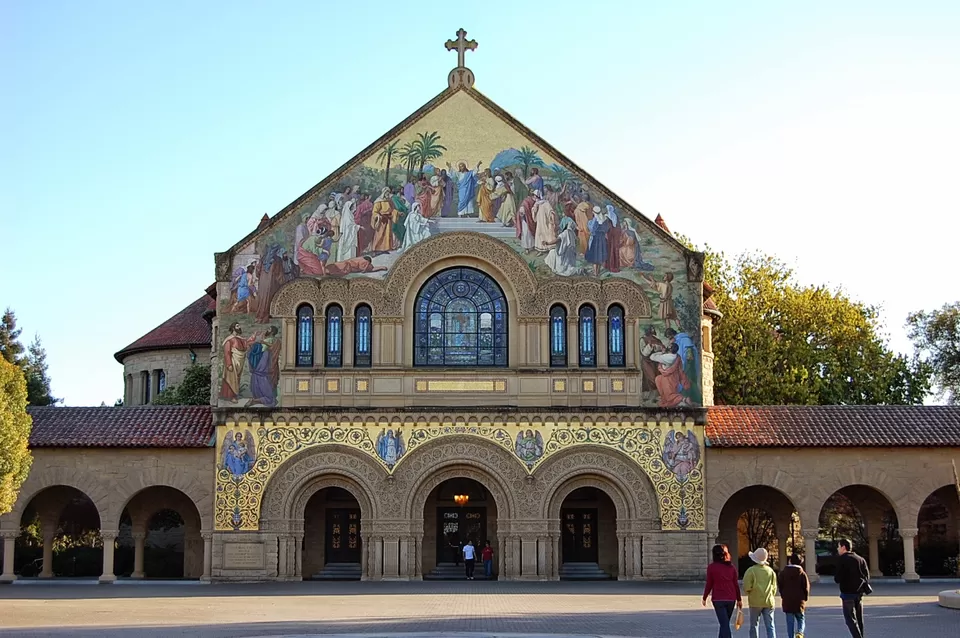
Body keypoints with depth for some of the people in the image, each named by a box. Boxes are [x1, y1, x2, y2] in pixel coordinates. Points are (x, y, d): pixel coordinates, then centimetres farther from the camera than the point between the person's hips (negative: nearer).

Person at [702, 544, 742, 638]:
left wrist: (704, 598, 7)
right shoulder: (731, 566, 3)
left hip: (718, 599, -4)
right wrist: (739, 599, 11)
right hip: (731, 599, 4)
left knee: (724, 624, -5)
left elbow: (709, 584, -5)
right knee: (725, 623, 19)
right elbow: (736, 584, 3)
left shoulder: (711, 567, -7)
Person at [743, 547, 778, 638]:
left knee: (754, 625, 10)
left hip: (755, 602, -3)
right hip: (769, 602, 3)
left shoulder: (751, 571, -9)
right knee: (770, 626, 3)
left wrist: (749, 593, 9)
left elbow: (747, 588, -12)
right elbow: (774, 588, 9)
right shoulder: (770, 571, 4)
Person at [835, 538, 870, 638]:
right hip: (859, 593, 7)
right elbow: (867, 576, 5)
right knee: (859, 619, 15)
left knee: (850, 619, -5)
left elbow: (838, 579, -16)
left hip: (848, 593, -7)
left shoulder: (842, 560, -11)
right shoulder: (860, 559, 8)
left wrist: (836, 578, 5)